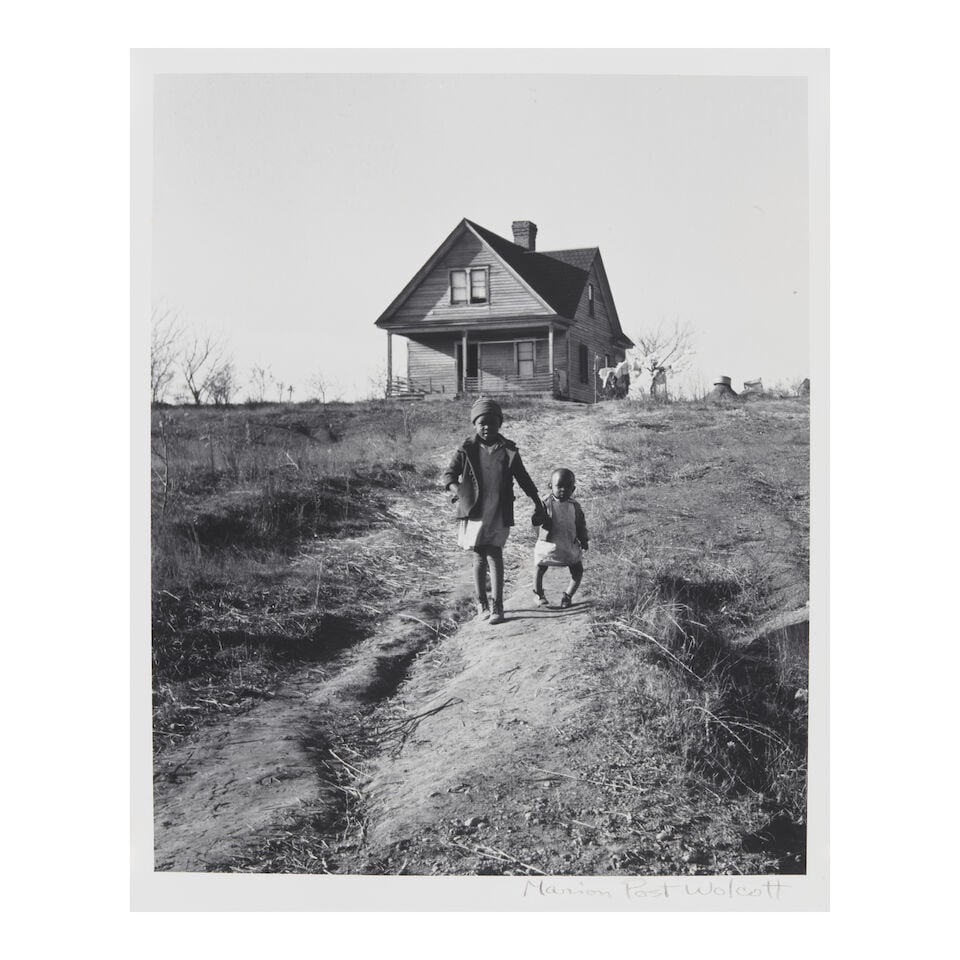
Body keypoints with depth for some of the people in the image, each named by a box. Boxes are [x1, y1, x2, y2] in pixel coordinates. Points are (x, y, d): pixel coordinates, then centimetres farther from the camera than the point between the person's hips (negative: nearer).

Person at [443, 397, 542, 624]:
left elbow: (523, 478, 12)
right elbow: (449, 474, 0)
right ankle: (481, 602, 22)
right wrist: (458, 491, -20)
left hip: (499, 512, 0)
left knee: (494, 554, -6)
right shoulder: (467, 449, 0)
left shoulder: (508, 450, 4)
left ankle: (497, 606, -3)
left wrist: (538, 503, 13)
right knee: (479, 556, 8)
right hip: (474, 510, 0)